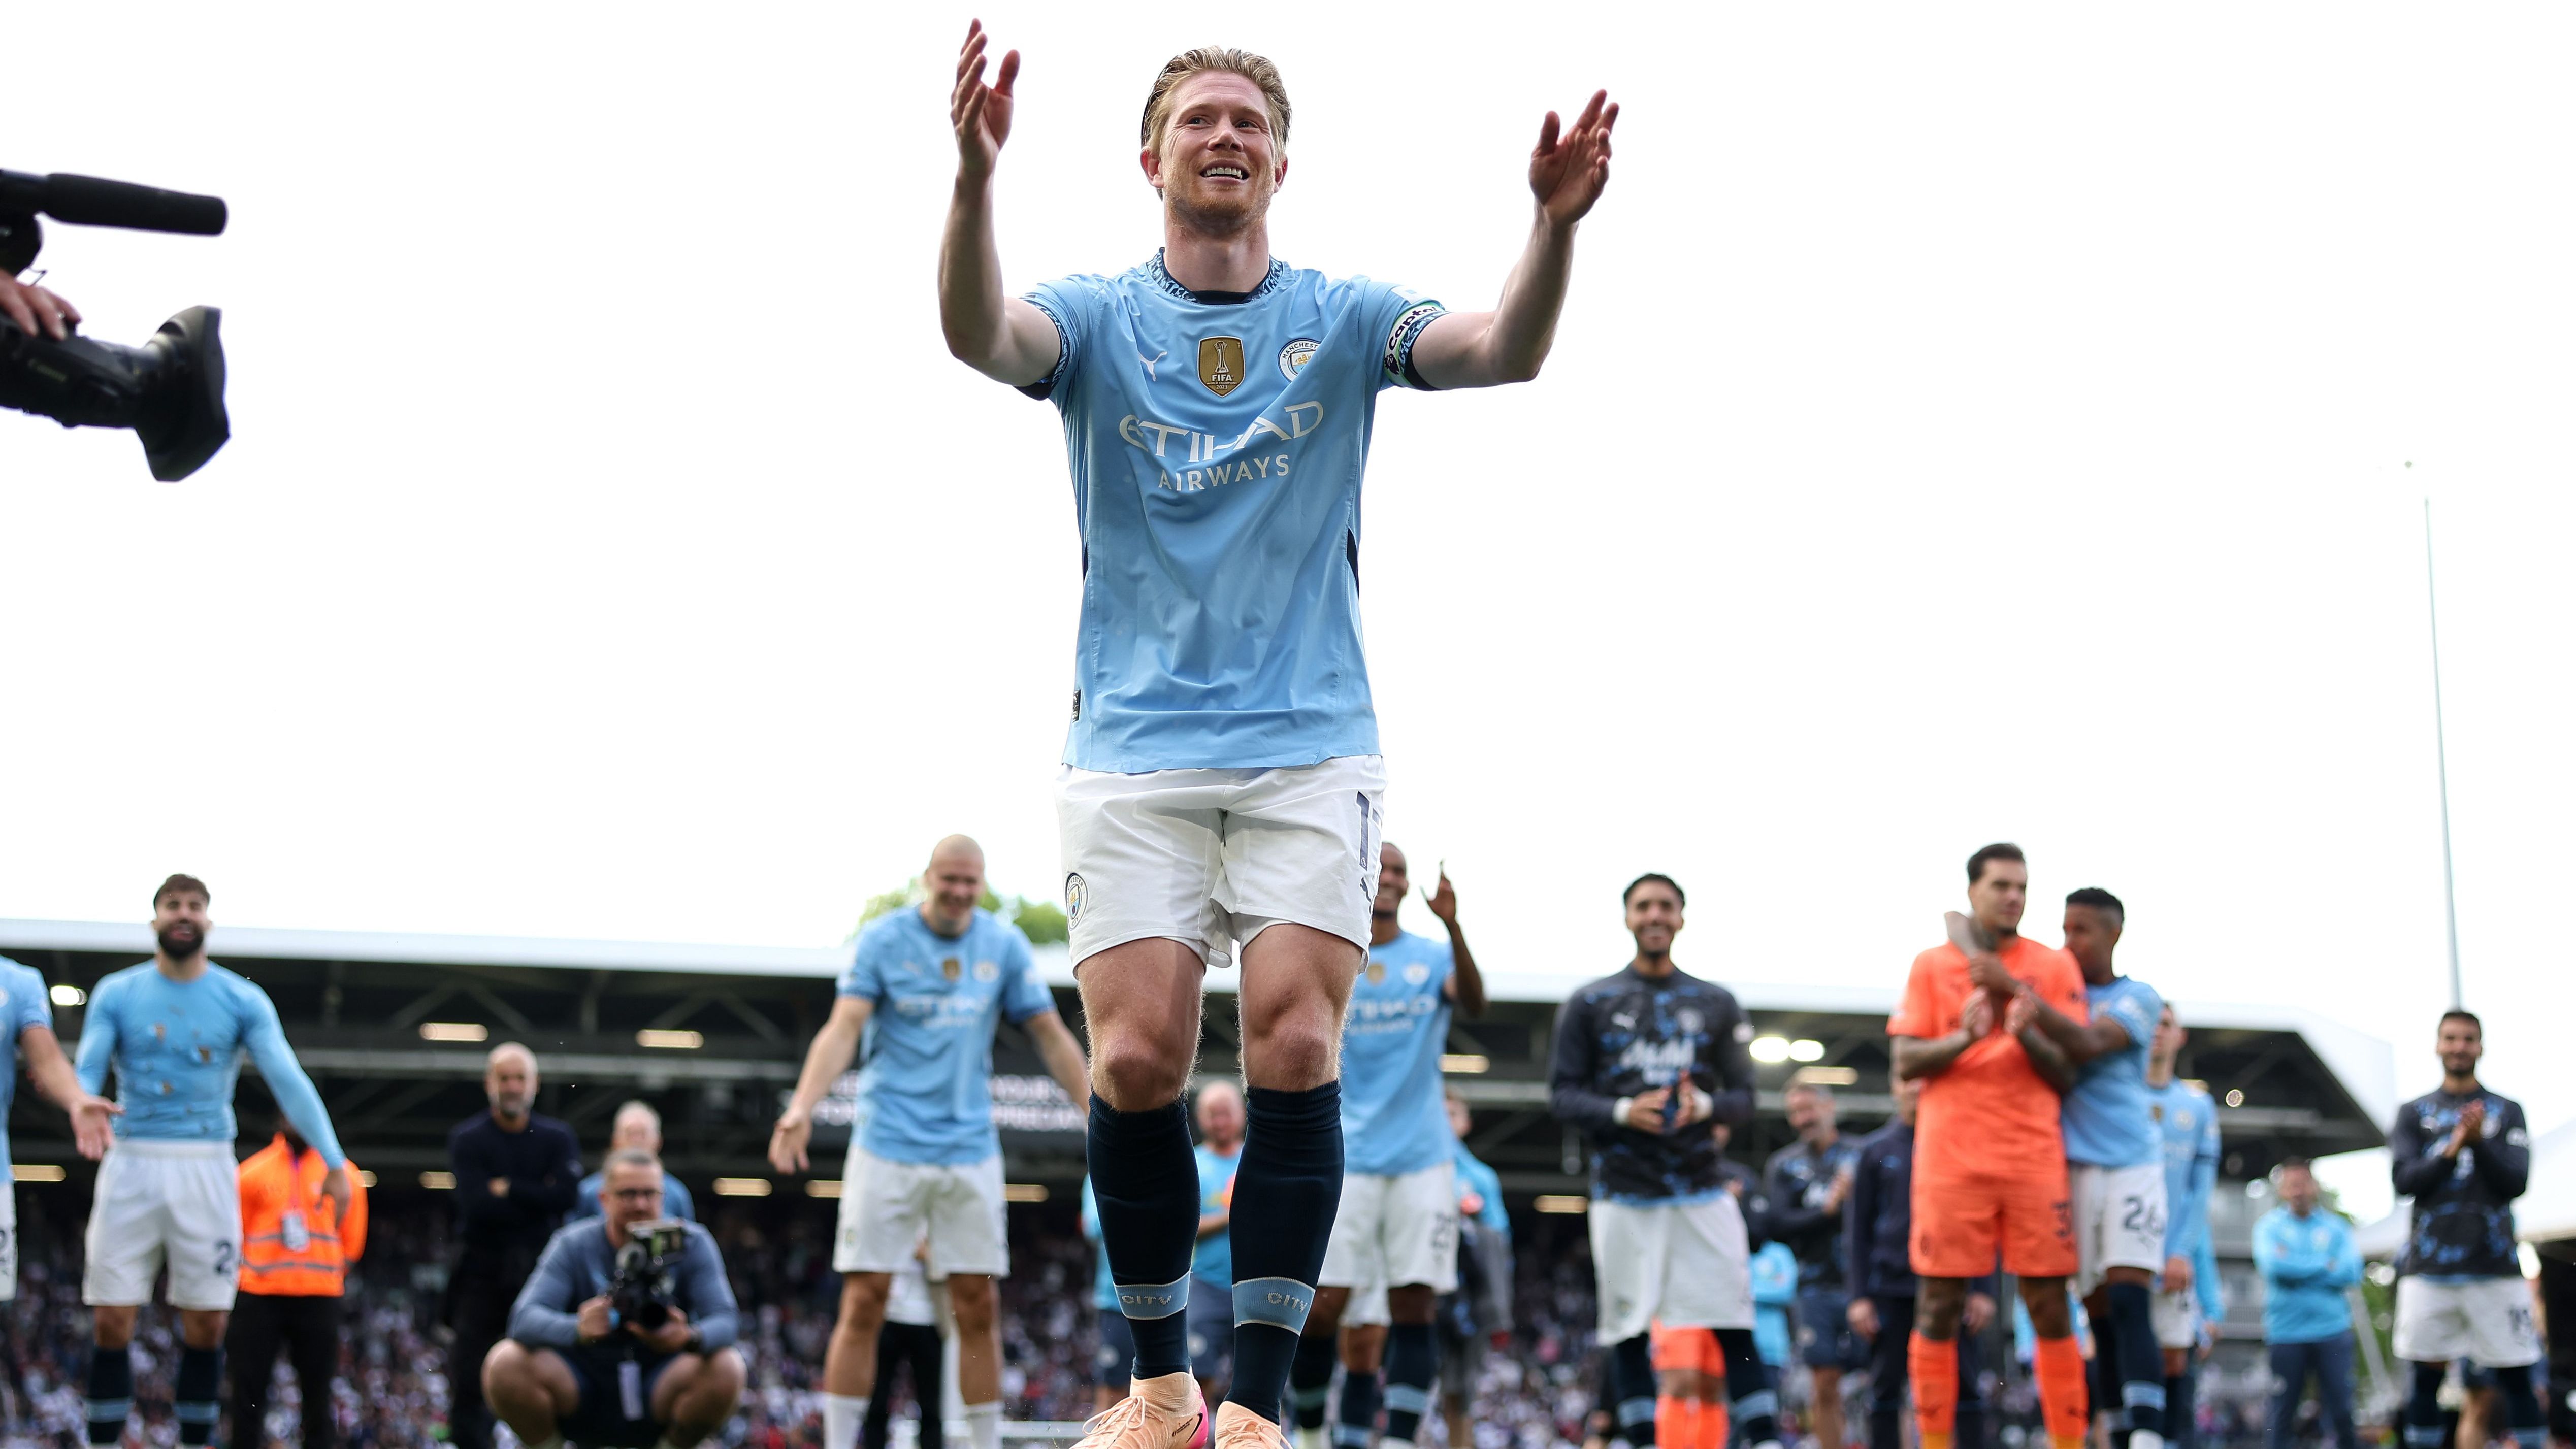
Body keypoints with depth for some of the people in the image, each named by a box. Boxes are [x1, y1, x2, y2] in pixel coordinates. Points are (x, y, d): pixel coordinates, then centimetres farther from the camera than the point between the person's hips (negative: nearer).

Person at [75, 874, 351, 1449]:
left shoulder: (244, 1001, 3)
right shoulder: (116, 994, 5)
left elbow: (289, 1079, -6)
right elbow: (85, 1072, -5)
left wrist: (333, 1160, -16)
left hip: (207, 1165, 0)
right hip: (132, 1163, 0)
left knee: (206, 1324, 1)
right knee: (112, 1320, -3)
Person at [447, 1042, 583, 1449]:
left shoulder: (557, 1139, 9)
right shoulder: (467, 1140, 4)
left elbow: (566, 1196, -9)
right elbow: (476, 1204, -12)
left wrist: (508, 1190, -9)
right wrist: (535, 1199, -9)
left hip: (540, 1274, 1)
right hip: (483, 1274, -1)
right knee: (469, 1382, -6)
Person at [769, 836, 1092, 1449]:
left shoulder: (1004, 945, 5)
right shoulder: (883, 940, -3)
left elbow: (1052, 1037, 11)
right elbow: (843, 1029, -11)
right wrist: (801, 1109, -24)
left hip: (970, 1150, 3)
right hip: (888, 1146, -2)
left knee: (978, 1307, 2)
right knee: (863, 1303, -5)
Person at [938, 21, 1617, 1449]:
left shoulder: (1344, 318, 6)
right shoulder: (1097, 317, 5)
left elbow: (1504, 351, -11)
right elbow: (979, 336, -18)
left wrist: (1554, 222, -32)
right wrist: (975, 176, -37)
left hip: (1310, 751, 0)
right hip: (1133, 753, 0)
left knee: (1295, 1053, -12)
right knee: (1138, 1061, -9)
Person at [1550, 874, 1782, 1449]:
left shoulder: (1715, 1004, 11)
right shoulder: (1591, 1003, 7)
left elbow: (1744, 1095, 10)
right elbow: (1563, 1094, 4)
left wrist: (1706, 1106, -12)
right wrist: (1622, 1112, -14)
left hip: (1702, 1189, 0)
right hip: (1624, 1191, 0)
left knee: (1733, 1327, -6)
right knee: (1629, 1330, -1)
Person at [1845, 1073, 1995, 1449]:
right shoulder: (1873, 1151, 11)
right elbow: (1858, 1230, 9)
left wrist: (1983, 1289, -2)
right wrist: (1859, 1296, 1)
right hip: (1891, 1288, 1)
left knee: (1964, 1386, -3)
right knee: (1886, 1387, 0)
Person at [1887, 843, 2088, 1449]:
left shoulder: (2055, 966, 9)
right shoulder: (1931, 966, 9)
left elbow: (2067, 1074, 5)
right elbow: (1905, 1062, 3)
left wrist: (2026, 1033, -15)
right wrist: (1964, 1039, -14)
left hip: (2035, 1158, 0)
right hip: (1951, 1159, 0)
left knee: (2050, 1304, -3)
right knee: (1938, 1305, -1)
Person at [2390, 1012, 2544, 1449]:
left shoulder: (2506, 1112, 9)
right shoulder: (2415, 1113, 11)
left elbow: (2516, 1182, 0)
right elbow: (2404, 1180, -1)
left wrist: (2481, 1143, -16)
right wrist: (2453, 1150, -14)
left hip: (2496, 1265, -1)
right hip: (2430, 1266, 1)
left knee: (2517, 1378, -4)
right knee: (2426, 1375, 1)